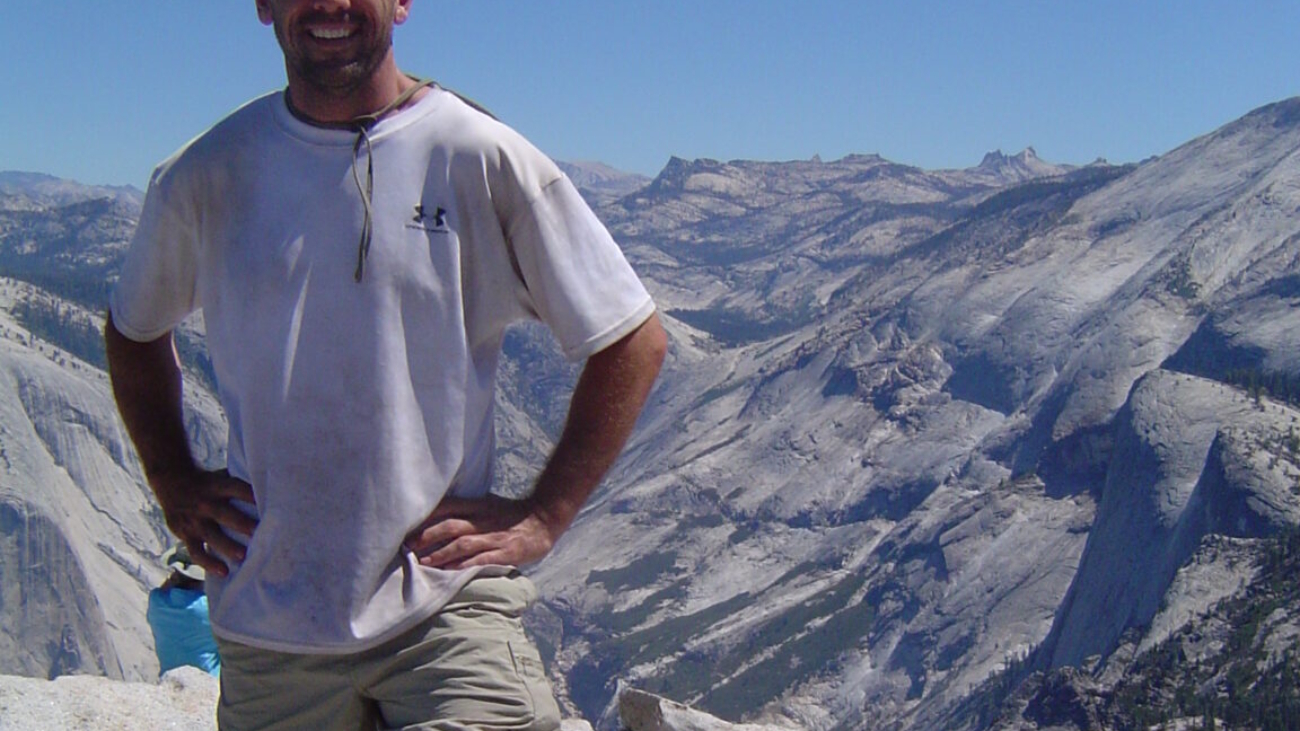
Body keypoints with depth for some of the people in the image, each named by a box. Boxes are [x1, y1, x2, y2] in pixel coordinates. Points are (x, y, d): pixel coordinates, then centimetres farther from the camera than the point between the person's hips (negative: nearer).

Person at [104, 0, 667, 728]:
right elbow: (134, 331, 22)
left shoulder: (484, 160, -6)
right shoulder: (206, 175, 3)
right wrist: (173, 483, 10)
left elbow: (633, 343, 0)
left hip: (445, 600, -2)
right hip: (267, 626, 3)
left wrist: (542, 517, -3)